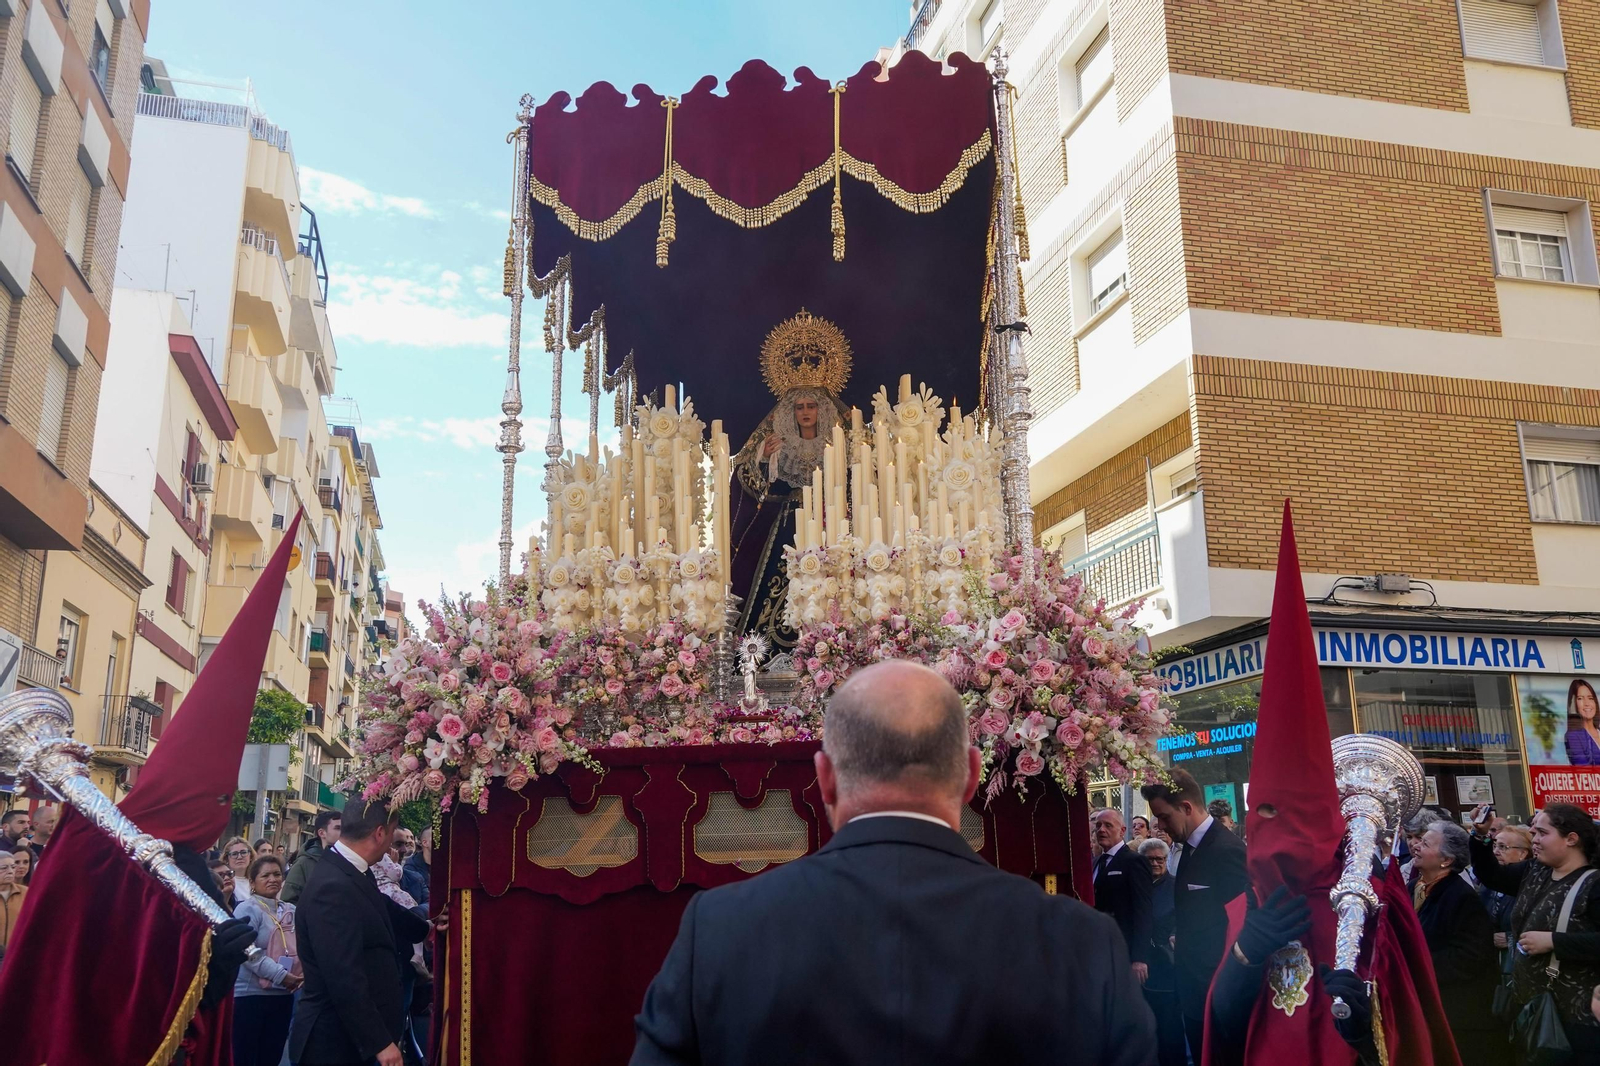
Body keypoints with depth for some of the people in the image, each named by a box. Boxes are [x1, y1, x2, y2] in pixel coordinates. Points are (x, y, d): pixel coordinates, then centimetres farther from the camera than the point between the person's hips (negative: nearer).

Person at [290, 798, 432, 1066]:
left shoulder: (350, 874, 5)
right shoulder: (333, 887, -24)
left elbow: (382, 910, 25)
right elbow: (344, 978, -26)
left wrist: (425, 927, 40)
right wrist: (379, 1042, -22)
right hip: (336, 1041, -9)